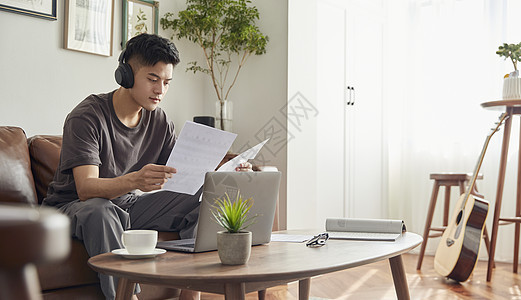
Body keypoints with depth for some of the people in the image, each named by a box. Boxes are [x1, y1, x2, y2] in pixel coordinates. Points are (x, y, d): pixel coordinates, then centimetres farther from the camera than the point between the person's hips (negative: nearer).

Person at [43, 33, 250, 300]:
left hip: (129, 204, 6)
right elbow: (85, 188, -31)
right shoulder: (86, 117, -19)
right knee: (100, 212, -40)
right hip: (76, 206, -5)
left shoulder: (160, 122, 0)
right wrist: (135, 180, -51)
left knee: (203, 198, -13)